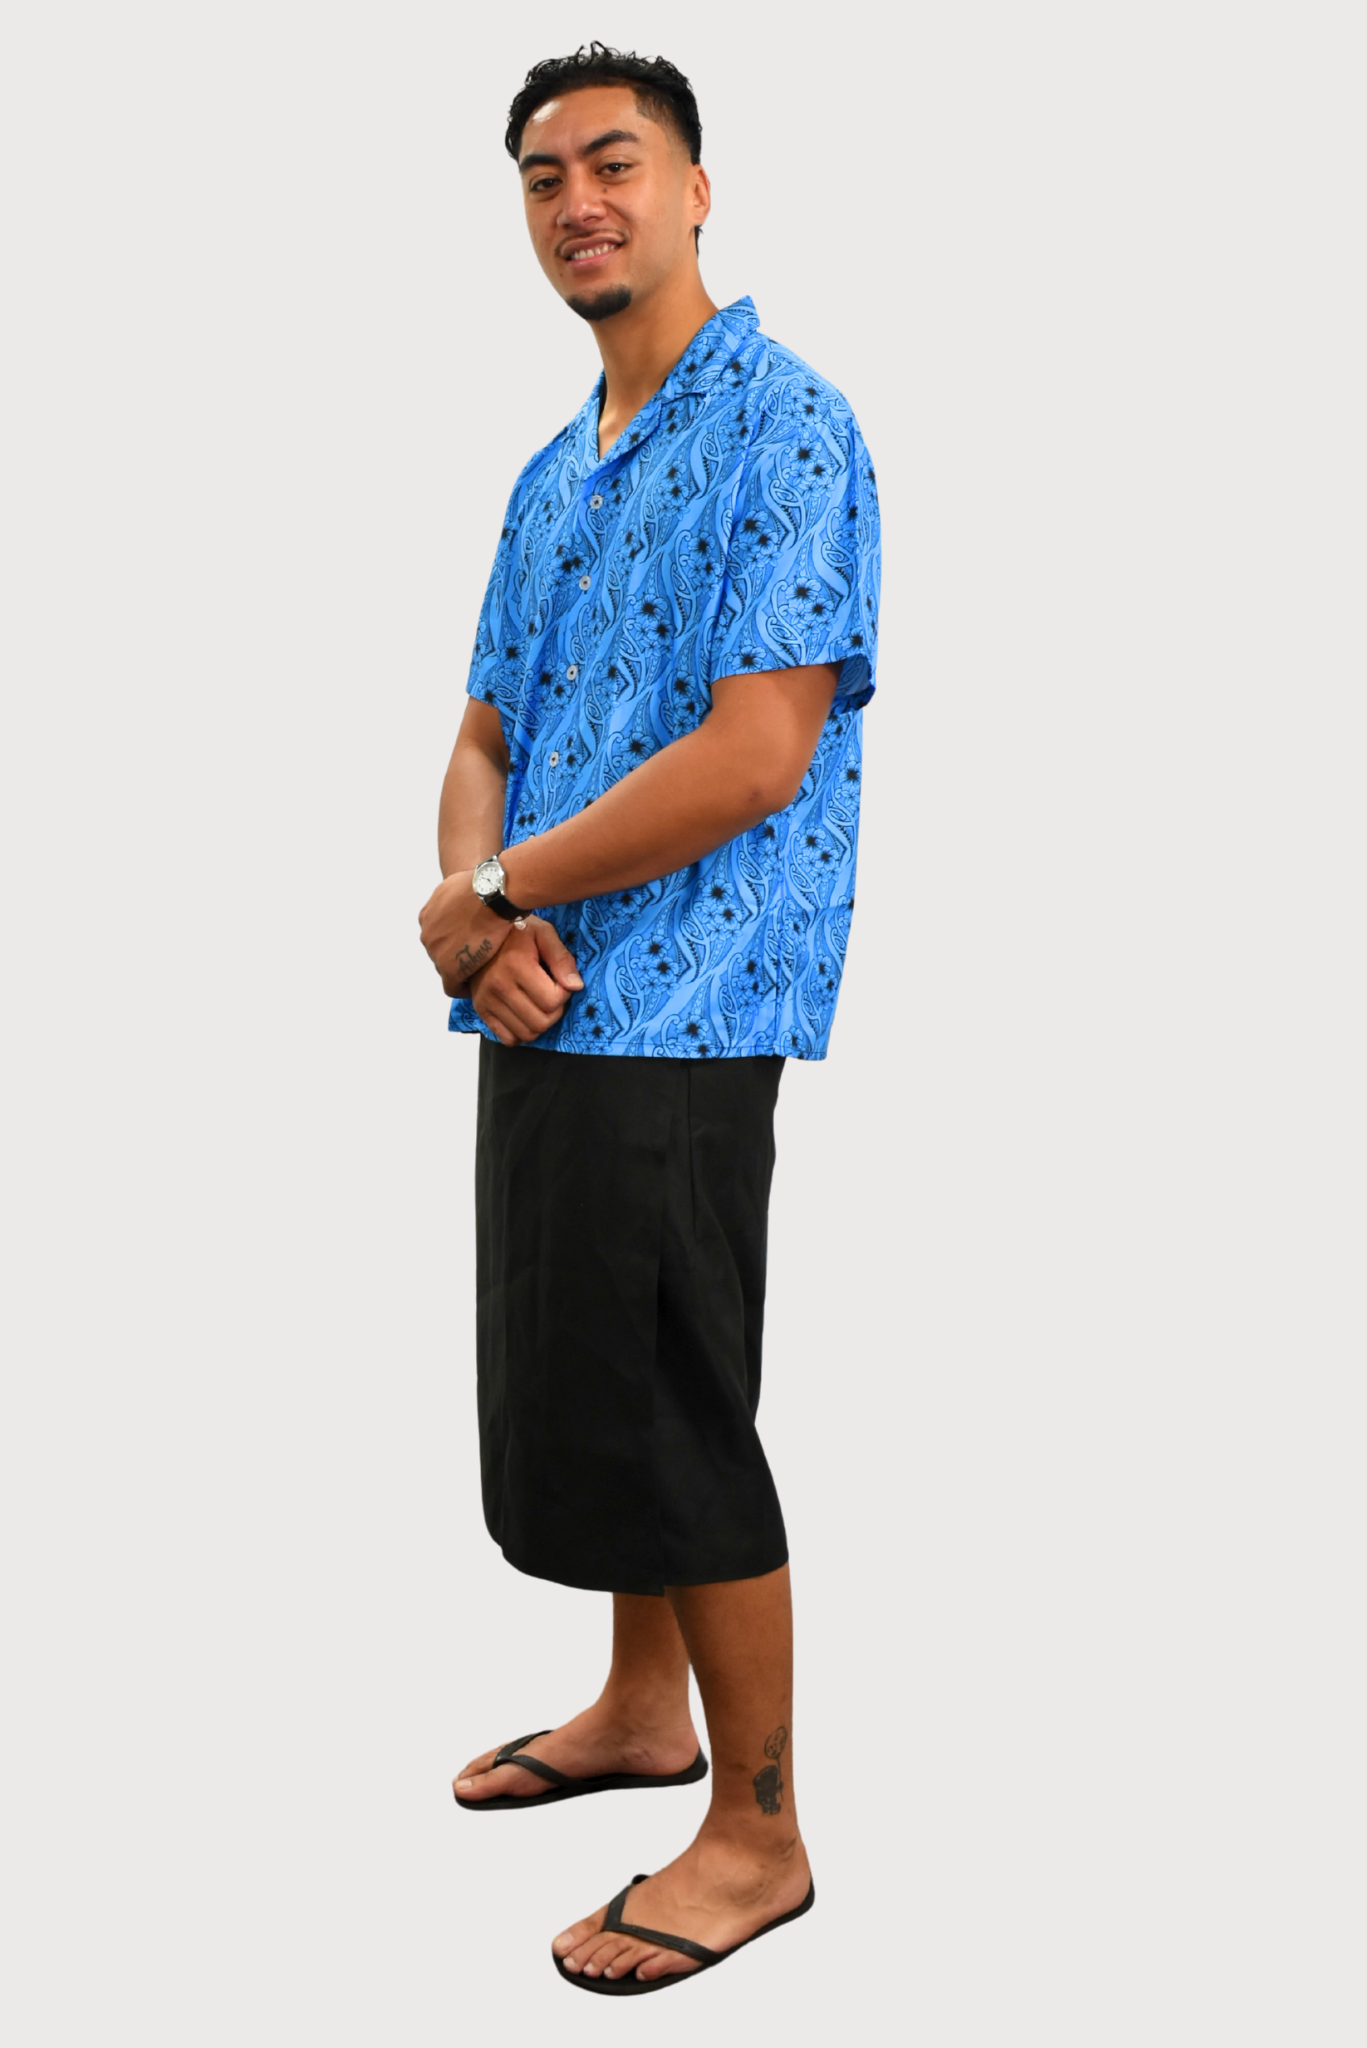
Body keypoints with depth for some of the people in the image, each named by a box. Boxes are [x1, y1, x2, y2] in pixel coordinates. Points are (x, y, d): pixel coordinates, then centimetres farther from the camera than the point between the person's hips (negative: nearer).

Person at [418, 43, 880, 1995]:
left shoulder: (785, 428, -12)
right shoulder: (554, 474, 17)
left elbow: (755, 758, -22)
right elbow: (485, 736, 14)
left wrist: (491, 895, -14)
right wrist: (479, 915, -8)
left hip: (676, 1014, -8)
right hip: (546, 1010, 9)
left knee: (666, 1412, -2)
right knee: (570, 1384, 18)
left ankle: (757, 1830, 14)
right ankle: (642, 1709, 38)